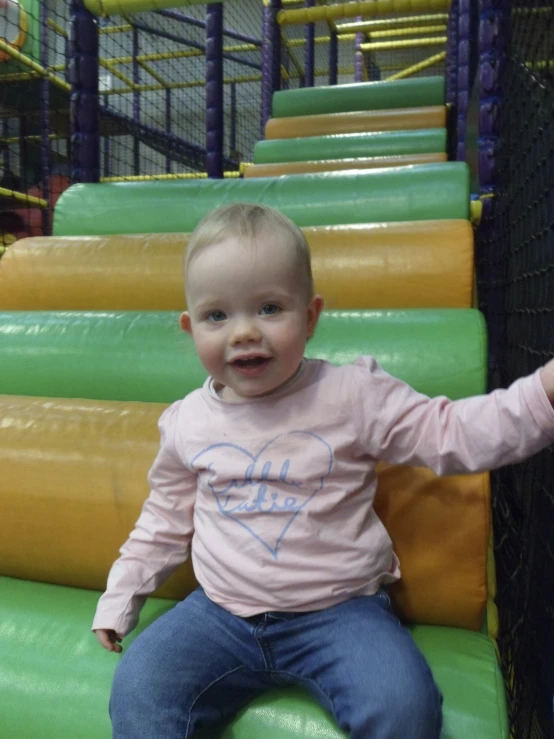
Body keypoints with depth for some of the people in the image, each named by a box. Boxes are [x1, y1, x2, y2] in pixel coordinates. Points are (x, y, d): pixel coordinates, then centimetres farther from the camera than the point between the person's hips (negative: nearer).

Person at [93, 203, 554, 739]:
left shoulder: (354, 395, -9)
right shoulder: (186, 422, 0)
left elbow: (451, 434, -8)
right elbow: (166, 518, 13)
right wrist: (121, 593, 15)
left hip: (340, 612, -2)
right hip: (221, 613, 3)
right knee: (136, 690, -14)